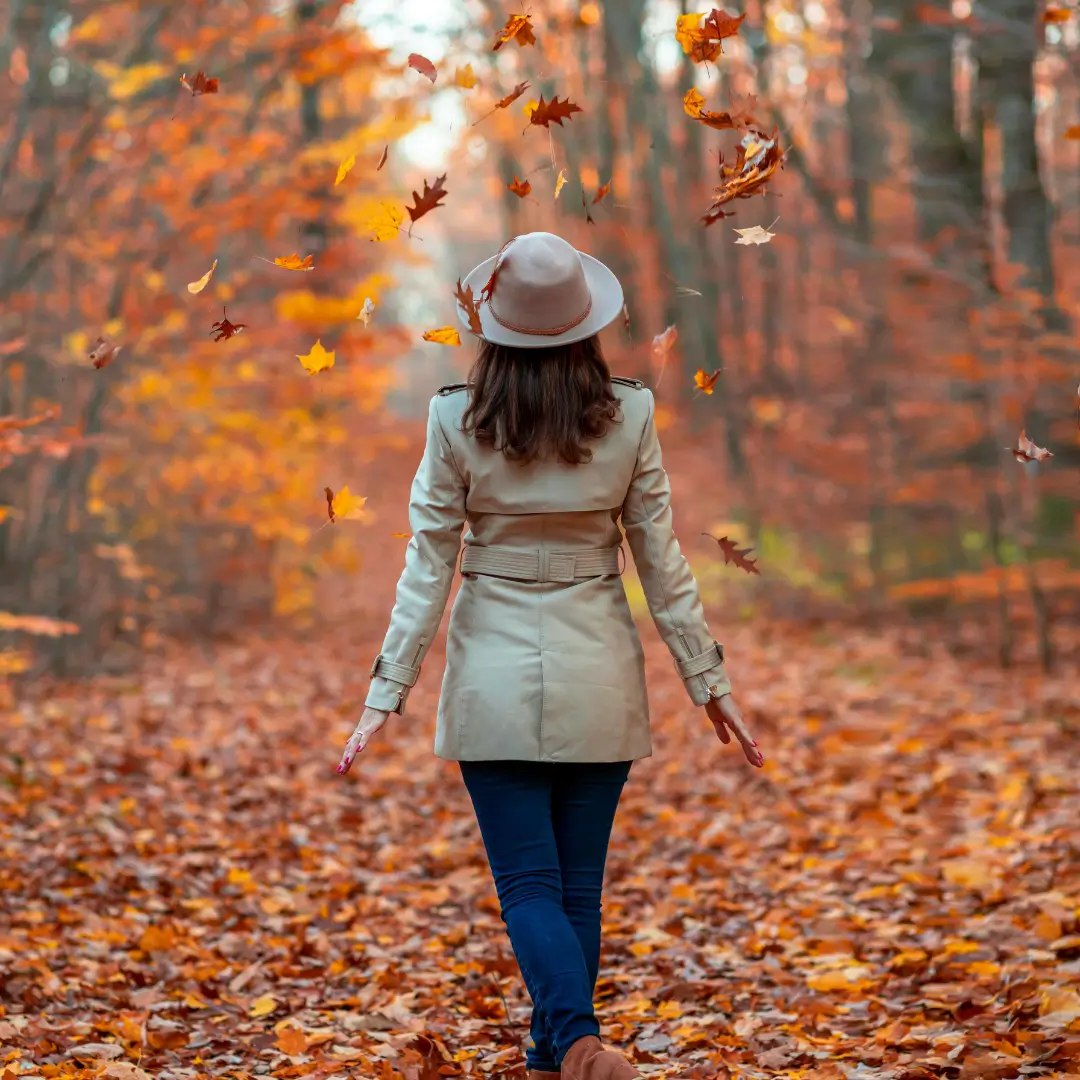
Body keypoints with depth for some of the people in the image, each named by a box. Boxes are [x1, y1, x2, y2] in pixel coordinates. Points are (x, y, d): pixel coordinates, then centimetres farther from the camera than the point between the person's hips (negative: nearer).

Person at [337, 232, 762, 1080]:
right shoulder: (630, 415, -5)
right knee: (578, 884, 13)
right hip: (597, 677, 2)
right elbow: (662, 563, -2)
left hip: (496, 676, -1)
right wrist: (709, 681, 7)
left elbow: (429, 565, -7)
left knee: (529, 883, 2)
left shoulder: (456, 419, -8)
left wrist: (387, 693, -2)